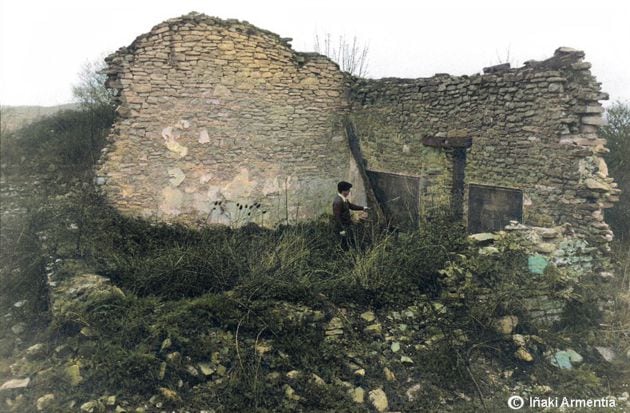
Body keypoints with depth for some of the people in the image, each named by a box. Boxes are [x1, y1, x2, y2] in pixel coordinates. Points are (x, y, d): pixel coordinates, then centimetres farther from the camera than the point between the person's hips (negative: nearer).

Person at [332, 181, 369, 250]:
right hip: (343, 227, -10)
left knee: (352, 242, 23)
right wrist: (341, 230, -27)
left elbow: (351, 206, 22)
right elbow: (337, 216, -28)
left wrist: (362, 208, 19)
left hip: (348, 225, 10)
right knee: (345, 245, 2)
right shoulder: (338, 201, -28)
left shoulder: (344, 199, 4)